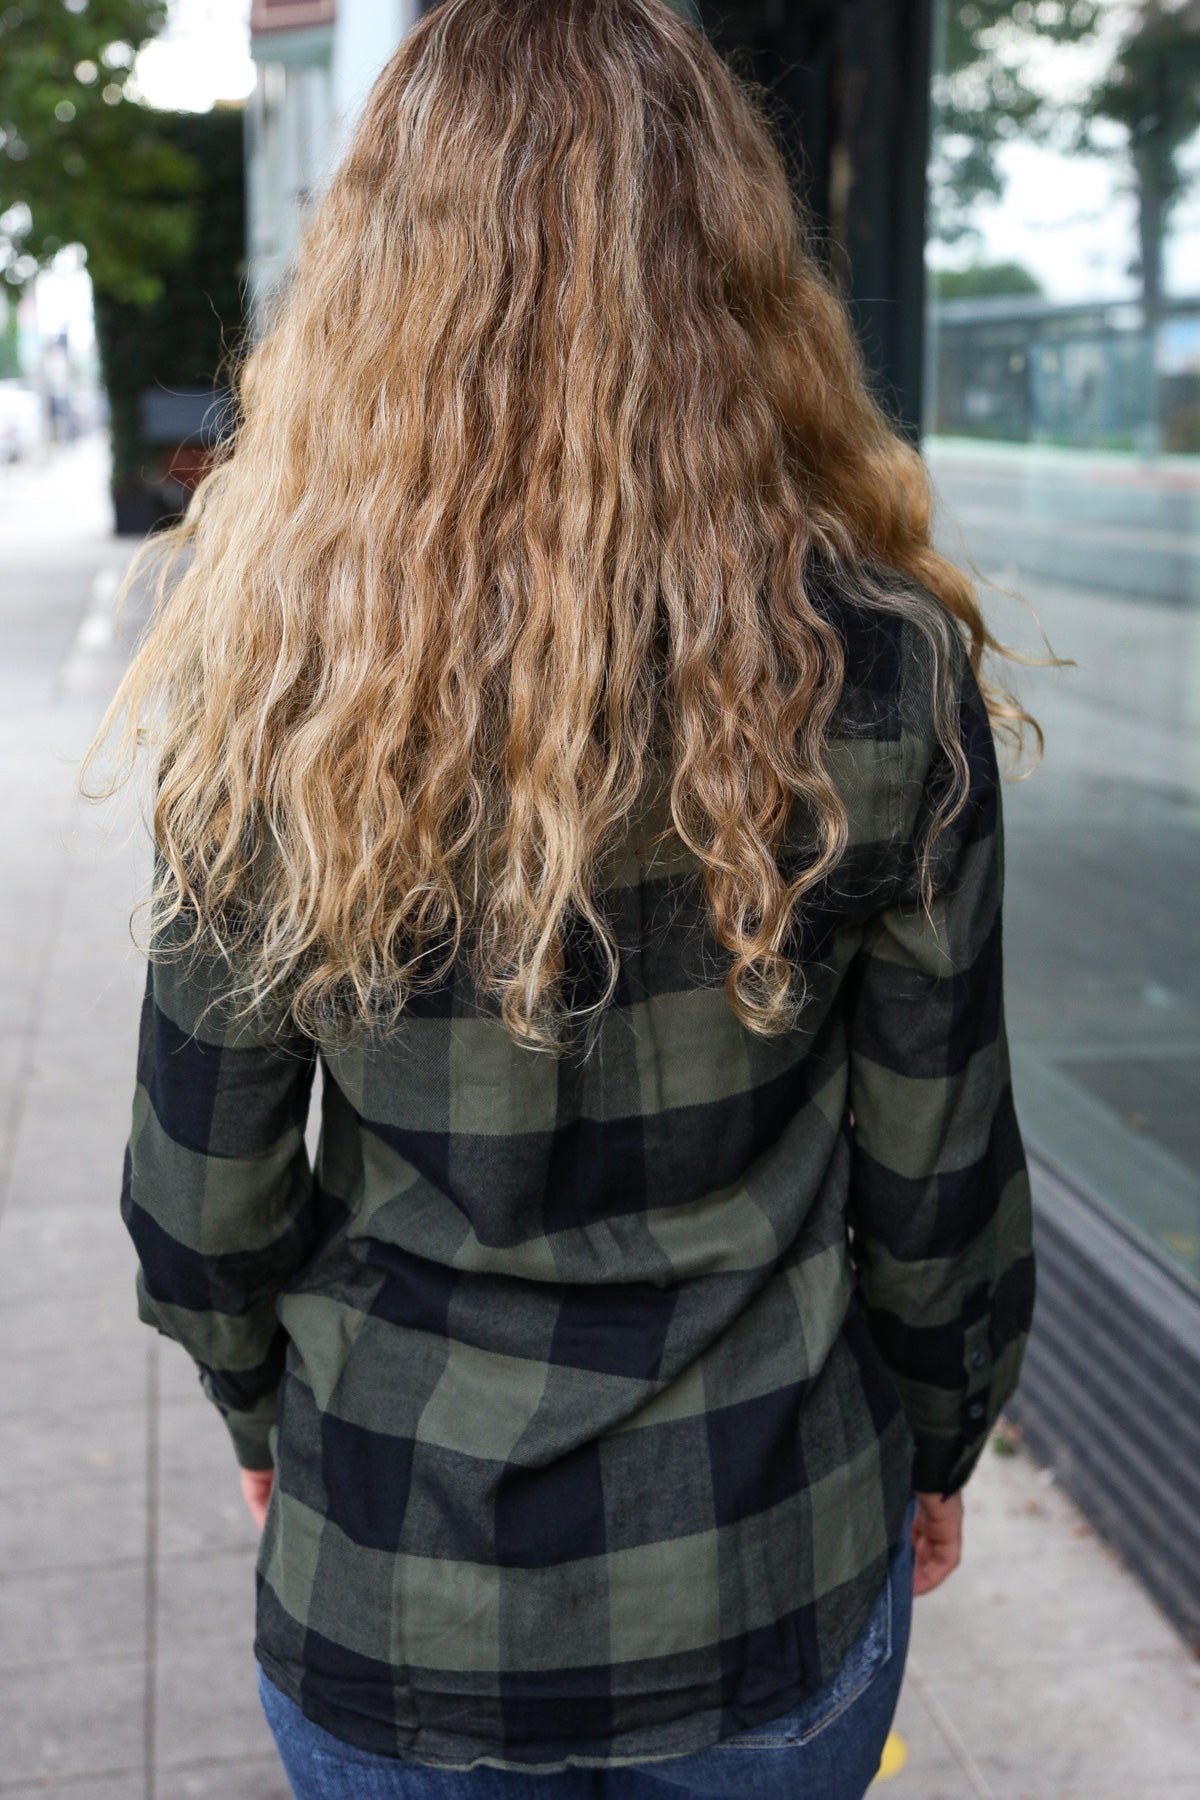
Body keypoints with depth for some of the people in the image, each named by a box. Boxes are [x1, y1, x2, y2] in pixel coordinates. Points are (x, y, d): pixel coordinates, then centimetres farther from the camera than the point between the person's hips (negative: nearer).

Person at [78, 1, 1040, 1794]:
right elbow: (938, 1178, -7)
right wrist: (937, 1441, 11)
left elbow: (203, 1193, -6)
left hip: (386, 1589, 0)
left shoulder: (273, 695, -15)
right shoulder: (884, 679, -16)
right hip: (778, 1580, 1)